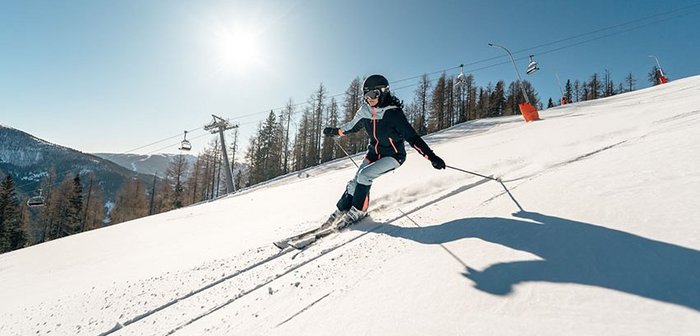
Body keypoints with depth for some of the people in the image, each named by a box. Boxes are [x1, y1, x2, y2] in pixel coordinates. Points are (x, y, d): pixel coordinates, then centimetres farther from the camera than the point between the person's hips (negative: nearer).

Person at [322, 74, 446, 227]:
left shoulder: (393, 113, -25)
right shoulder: (365, 111, -8)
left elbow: (412, 137, -26)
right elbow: (353, 125, 13)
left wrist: (431, 156, -33)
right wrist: (335, 131, 22)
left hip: (393, 155, -5)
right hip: (374, 152, 6)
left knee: (364, 175, -23)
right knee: (356, 181, -2)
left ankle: (358, 211, -4)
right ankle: (342, 210, 18)